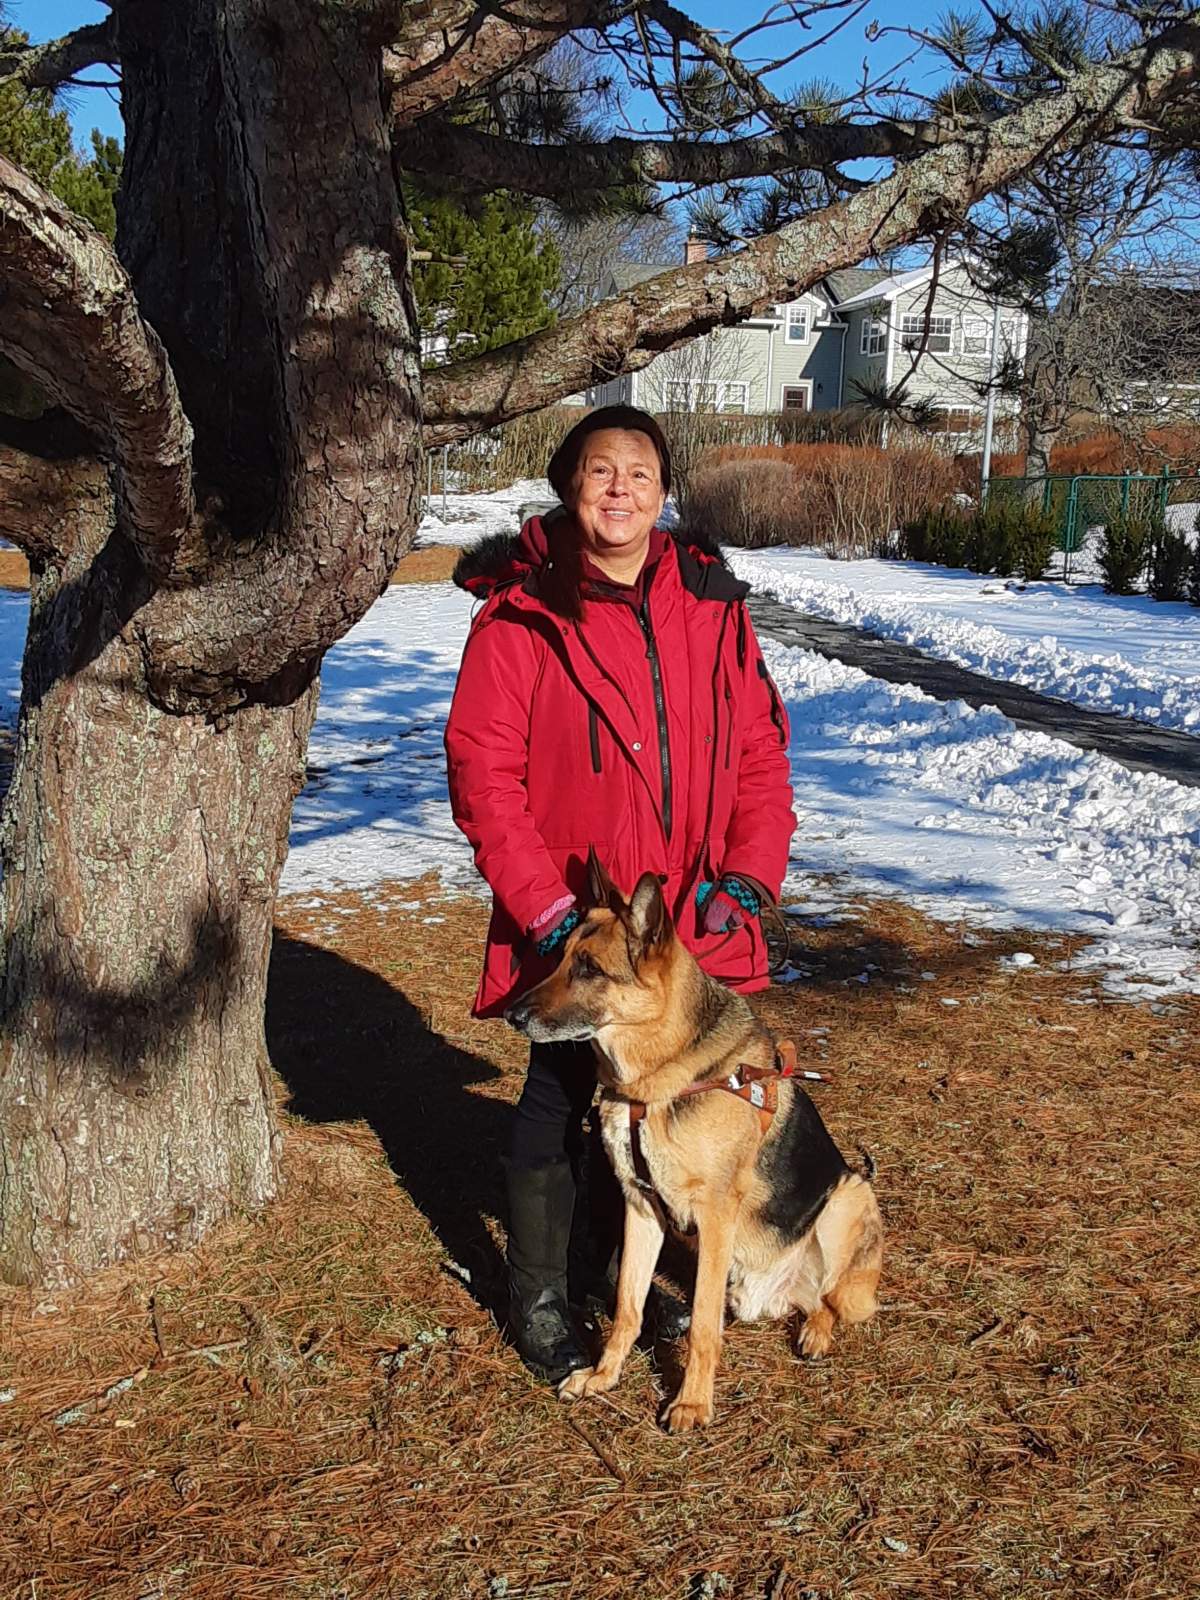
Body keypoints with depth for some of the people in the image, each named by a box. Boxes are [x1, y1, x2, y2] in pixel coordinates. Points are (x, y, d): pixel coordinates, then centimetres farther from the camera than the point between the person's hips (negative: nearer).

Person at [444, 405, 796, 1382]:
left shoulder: (712, 605, 4)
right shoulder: (521, 613, -9)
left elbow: (761, 744, 6)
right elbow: (483, 773, -11)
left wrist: (752, 872, -6)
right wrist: (549, 911, -16)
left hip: (693, 925, 4)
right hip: (573, 925, -4)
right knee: (561, 1106, 9)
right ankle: (539, 1299, 29)